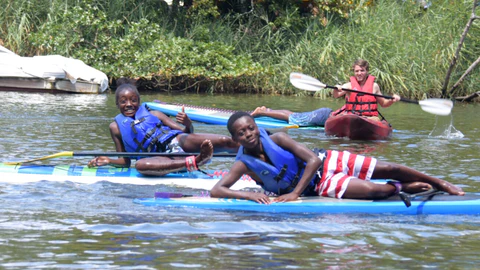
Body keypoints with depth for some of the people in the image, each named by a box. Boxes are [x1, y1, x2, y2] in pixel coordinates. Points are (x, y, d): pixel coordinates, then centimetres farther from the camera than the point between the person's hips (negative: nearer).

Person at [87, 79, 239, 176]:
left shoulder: (153, 115, 17)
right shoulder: (116, 127, 17)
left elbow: (187, 133, 14)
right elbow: (125, 161, 18)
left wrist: (188, 124, -9)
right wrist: (109, 161, -2)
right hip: (162, 158, -1)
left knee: (223, 141, -23)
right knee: (140, 165, -39)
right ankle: (192, 162, -44)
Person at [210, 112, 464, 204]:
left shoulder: (276, 139, -14)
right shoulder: (244, 165, -14)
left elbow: (313, 159, -18)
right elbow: (215, 190, -24)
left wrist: (295, 193, -26)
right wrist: (248, 194, -41)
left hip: (326, 163, 1)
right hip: (320, 186, -1)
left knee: (390, 168, -5)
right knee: (374, 190, -23)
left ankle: (440, 183, 18)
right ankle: (402, 188, 11)